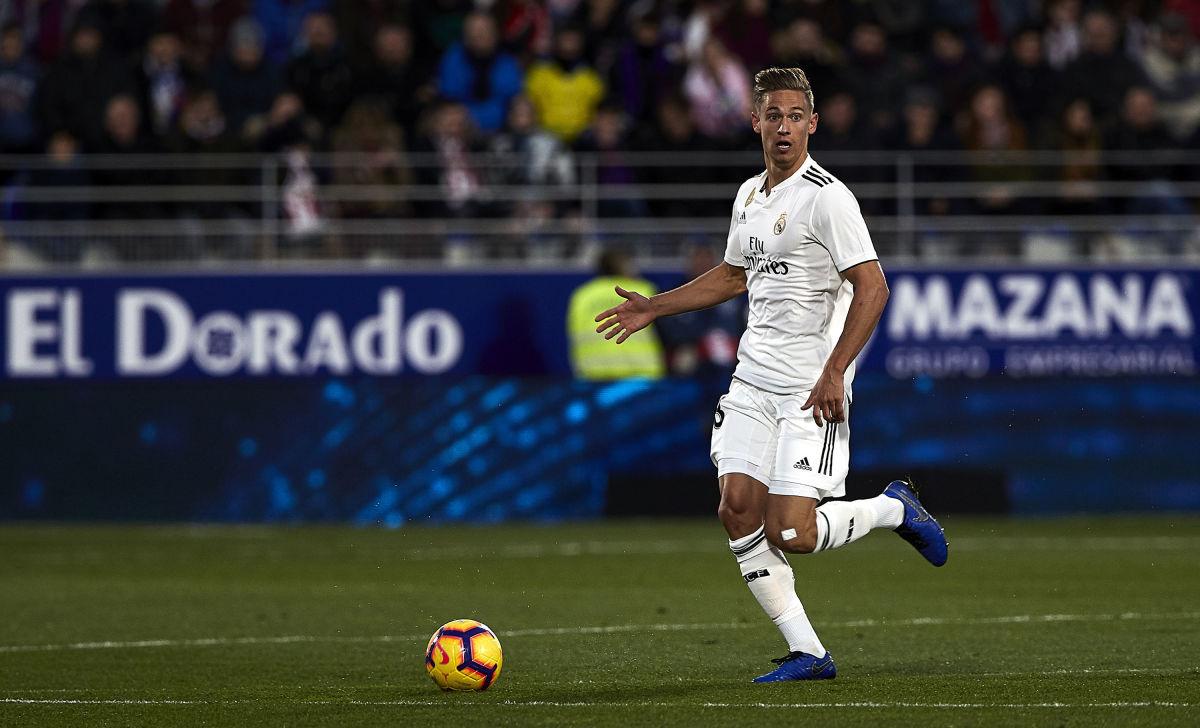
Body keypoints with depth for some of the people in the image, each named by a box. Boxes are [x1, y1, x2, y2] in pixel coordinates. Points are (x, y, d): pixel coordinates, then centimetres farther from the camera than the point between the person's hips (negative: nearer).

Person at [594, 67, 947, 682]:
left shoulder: (827, 197, -12)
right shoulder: (749, 195, 13)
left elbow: (872, 287, -17)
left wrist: (833, 372, -22)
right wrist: (654, 308, 28)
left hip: (812, 390, -8)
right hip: (753, 379, 8)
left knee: (791, 534, -14)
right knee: (738, 509, -5)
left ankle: (894, 508, 15)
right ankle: (806, 653, 2)